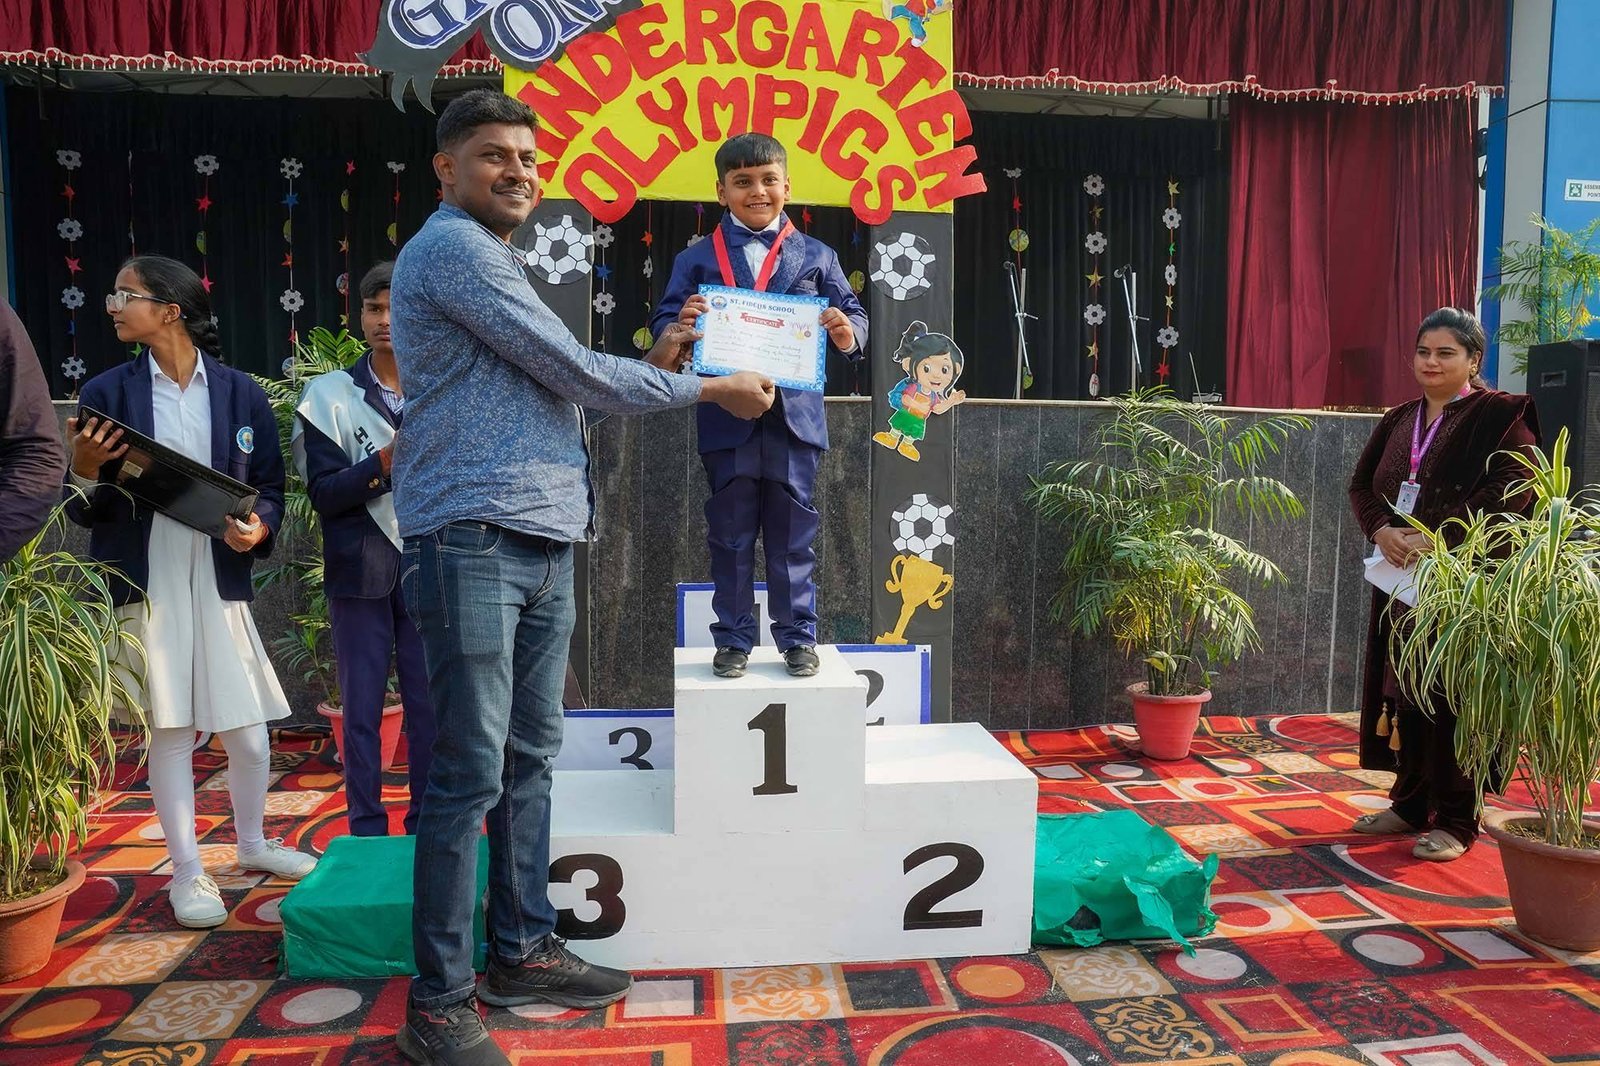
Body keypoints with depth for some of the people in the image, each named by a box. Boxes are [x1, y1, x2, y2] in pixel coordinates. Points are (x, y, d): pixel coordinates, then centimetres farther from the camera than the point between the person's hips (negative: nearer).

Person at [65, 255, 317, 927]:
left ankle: (253, 844, 32)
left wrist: (258, 527, -13)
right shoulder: (106, 393, 3)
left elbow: (271, 488, 7)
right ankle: (187, 873, 21)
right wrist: (86, 470, -15)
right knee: (170, 733, 5)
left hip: (220, 584, 0)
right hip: (143, 588, 0)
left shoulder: (240, 393, 3)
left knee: (249, 736, 6)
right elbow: (84, 514, 5)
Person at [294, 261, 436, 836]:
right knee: (362, 707, 7)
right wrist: (384, 463, -18)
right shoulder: (331, 394, 2)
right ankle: (367, 833, 20)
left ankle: (426, 827, 20)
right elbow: (322, 492, -6)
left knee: (430, 704, 5)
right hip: (360, 572, 0)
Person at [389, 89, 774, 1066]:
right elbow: (574, 372, -10)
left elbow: (553, 390, 22)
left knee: (530, 758, 12)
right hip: (474, 540, -10)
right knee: (470, 775, -6)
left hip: (544, 542, 10)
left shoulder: (494, 259, 25)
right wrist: (709, 388, -1)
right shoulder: (453, 248, -6)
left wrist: (652, 364, 13)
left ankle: (522, 952, 25)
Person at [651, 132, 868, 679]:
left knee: (793, 536, 7)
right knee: (730, 537, 8)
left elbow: (854, 318, 6)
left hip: (794, 418, 0)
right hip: (726, 420, 0)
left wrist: (847, 332, -18)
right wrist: (681, 325, -22)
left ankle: (798, 637, 19)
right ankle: (733, 639, 20)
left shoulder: (816, 256, 10)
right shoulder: (696, 258, 7)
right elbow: (663, 323, 1)